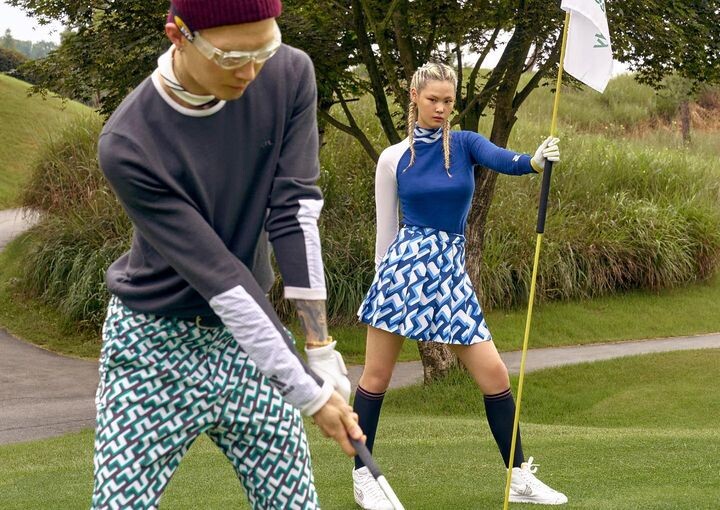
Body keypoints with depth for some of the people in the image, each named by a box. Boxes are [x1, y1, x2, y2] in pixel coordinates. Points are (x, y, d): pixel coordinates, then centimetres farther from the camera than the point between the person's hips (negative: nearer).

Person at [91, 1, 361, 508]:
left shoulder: (291, 76, -12)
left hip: (252, 335, 4)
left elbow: (296, 214, -13)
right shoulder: (128, 146, -24)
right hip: (157, 346, -4)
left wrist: (321, 348, -18)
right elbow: (218, 275, -24)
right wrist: (309, 392, -23)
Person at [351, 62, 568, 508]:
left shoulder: (464, 145, 5)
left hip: (451, 270, 1)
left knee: (494, 373, -2)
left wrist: (536, 160, -40)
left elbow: (502, 160, -18)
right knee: (376, 375, 0)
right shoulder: (393, 159, 5)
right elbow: (386, 229, 10)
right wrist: (383, 279, 10)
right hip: (404, 264, -1)